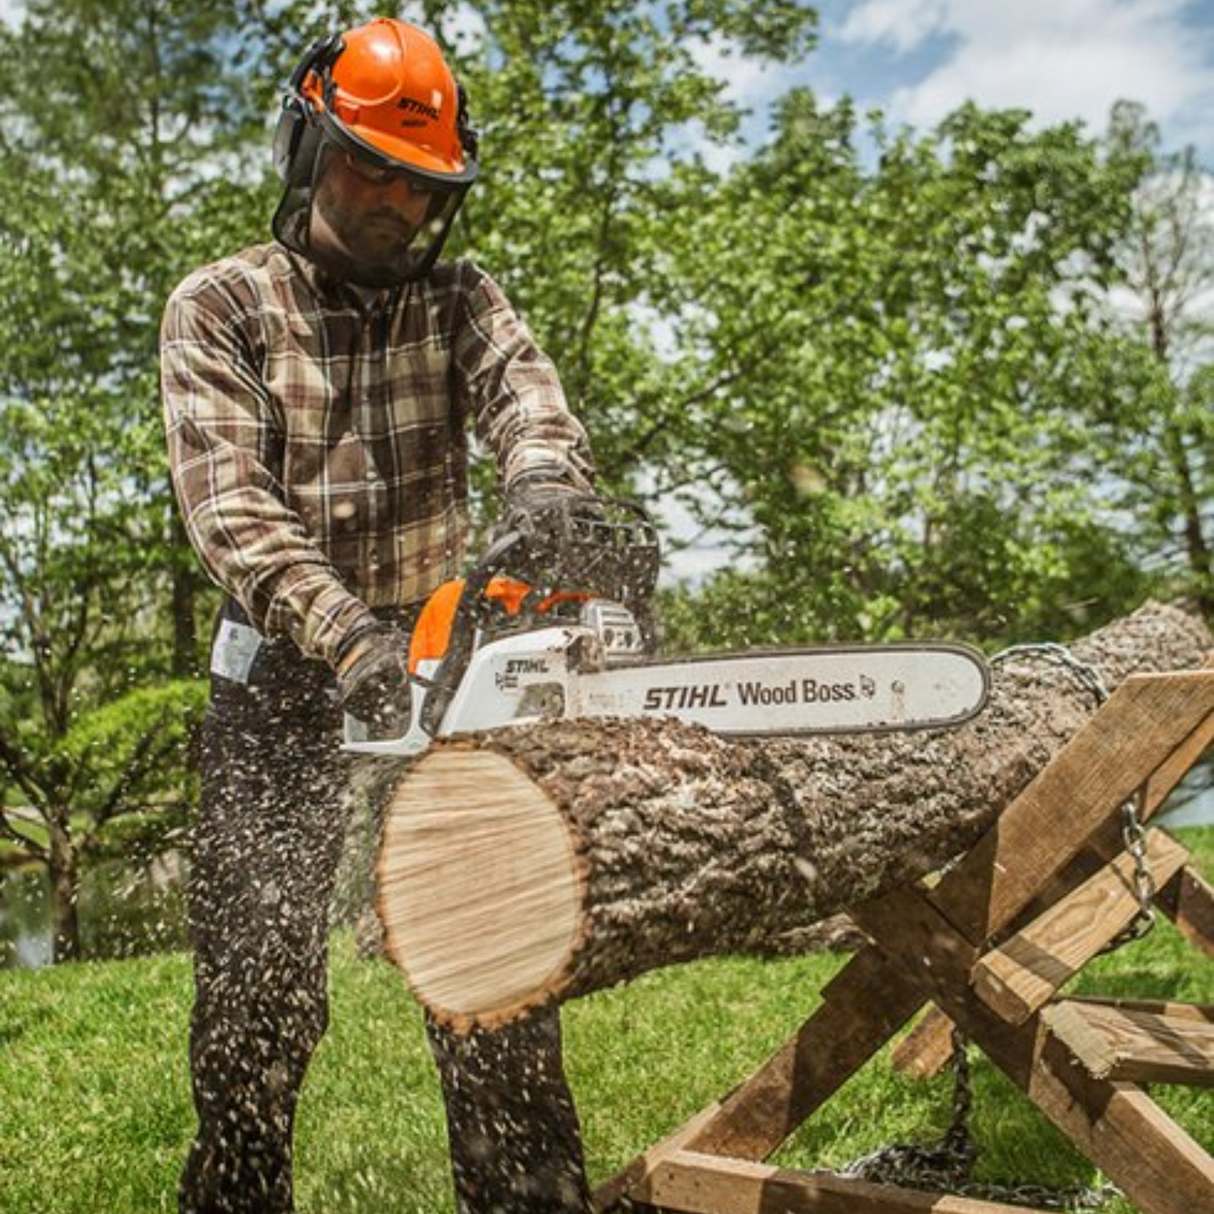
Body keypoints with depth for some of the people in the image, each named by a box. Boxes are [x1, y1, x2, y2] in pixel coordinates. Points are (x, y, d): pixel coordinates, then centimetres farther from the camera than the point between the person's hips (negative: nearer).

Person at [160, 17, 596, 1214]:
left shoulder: (459, 300, 6)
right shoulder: (219, 307, -2)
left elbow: (524, 396, -14)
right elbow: (227, 502, -15)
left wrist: (549, 497, -39)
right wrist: (342, 632, -31)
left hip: (438, 663, 2)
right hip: (281, 681, -1)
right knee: (255, 984, 0)